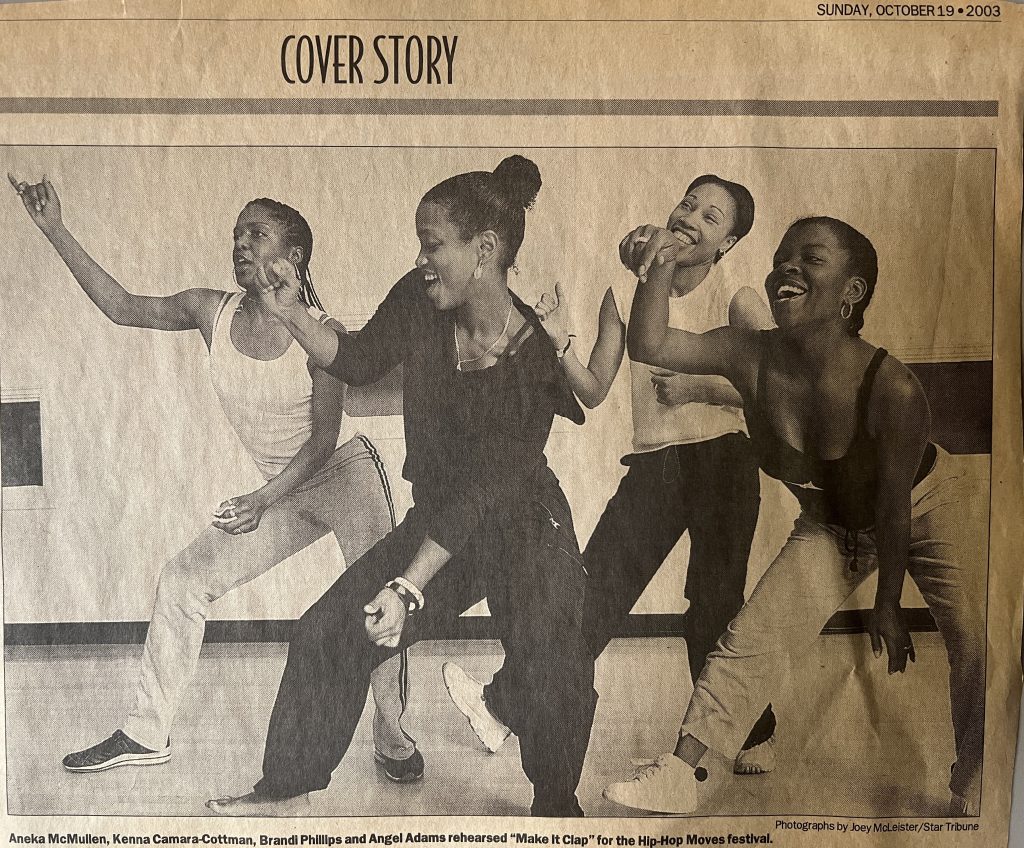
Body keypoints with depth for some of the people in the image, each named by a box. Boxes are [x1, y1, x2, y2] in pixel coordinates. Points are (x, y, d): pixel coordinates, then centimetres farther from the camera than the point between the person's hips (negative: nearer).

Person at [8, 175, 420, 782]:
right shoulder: (212, 312, -4)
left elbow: (324, 438, -17)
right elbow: (122, 307, 4)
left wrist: (262, 500, -25)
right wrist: (56, 231, -1)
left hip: (347, 475, -5)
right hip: (285, 494, 5)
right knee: (183, 579, 2)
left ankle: (393, 741, 10)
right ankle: (148, 733, 14)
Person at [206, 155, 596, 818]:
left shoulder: (534, 360, -26)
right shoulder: (418, 302, -11)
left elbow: (482, 490, -27)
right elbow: (358, 362, 8)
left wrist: (407, 587, -28)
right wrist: (292, 314, -7)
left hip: (524, 531, -4)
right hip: (437, 523, 5)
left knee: (554, 682, -16)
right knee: (329, 632, 0)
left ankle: (557, 805, 18)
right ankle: (286, 788, 22)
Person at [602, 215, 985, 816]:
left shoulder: (893, 389, -35)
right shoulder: (752, 358, -24)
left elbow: (894, 508, -25)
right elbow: (651, 346, -28)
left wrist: (888, 606, -14)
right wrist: (661, 269, -43)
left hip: (929, 506, -2)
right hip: (832, 525, 3)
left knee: (975, 642, -11)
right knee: (752, 635, -5)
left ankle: (971, 795, 16)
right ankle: (678, 775, 1)